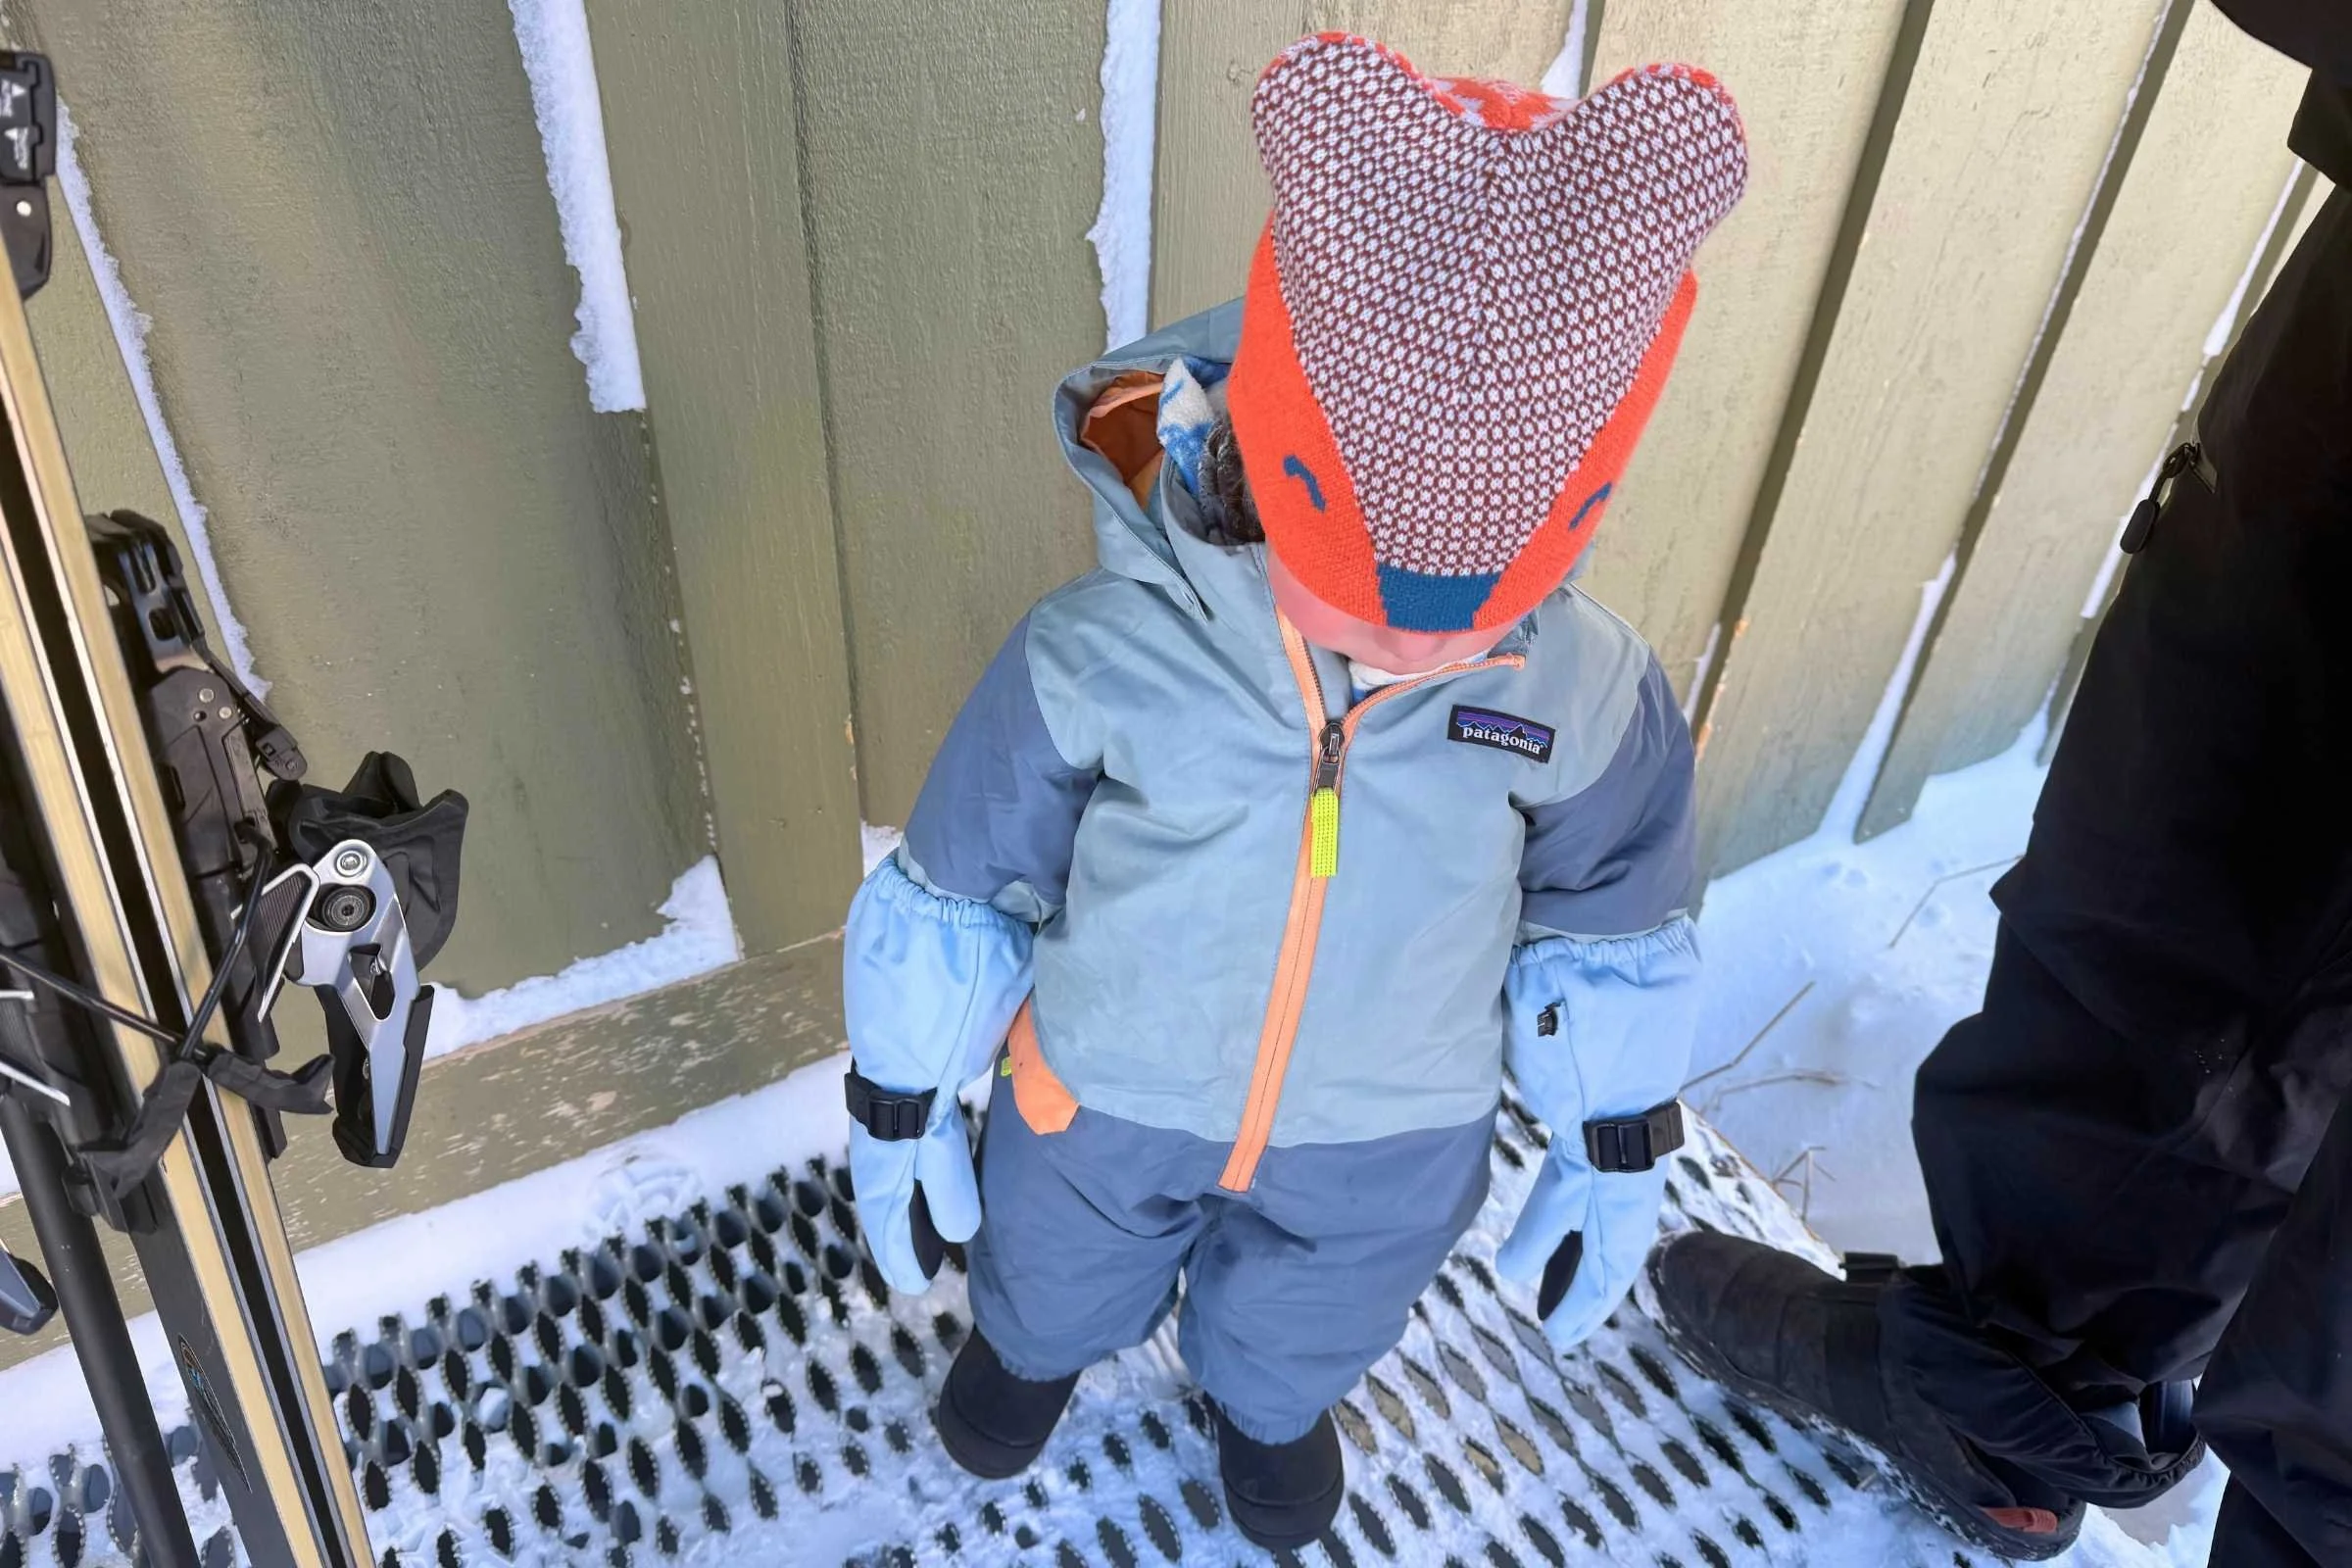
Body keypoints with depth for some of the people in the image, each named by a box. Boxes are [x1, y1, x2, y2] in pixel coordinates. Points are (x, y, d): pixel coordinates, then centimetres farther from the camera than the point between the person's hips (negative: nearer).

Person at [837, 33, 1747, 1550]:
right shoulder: (1100, 655, -29)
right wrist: (902, 1108, -2)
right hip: (1107, 1111, -1)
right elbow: (955, 892, -13)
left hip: (1390, 1151, 1)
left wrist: (1617, 1152, 6)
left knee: (1303, 1342, 32)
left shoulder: (1589, 695, -23)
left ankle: (1269, 1405, 69)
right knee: (1051, 1291, 31)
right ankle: (1032, 1348, 69)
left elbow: (1614, 930, -4)